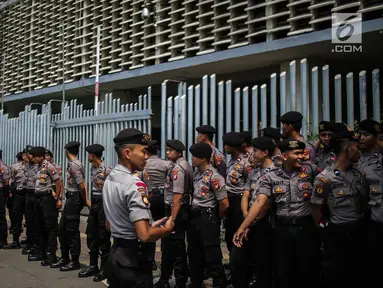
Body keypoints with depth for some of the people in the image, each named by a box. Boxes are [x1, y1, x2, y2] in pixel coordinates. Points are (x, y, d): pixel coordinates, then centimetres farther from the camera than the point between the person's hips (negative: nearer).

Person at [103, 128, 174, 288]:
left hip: (115, 255, 9)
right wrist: (167, 228, -9)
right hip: (134, 261, -9)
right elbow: (144, 235, -29)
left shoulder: (109, 180, 7)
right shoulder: (134, 184, -22)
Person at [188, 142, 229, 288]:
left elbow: (224, 204, -16)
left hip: (207, 218, -8)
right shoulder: (196, 173, 7)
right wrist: (192, 213, 8)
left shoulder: (214, 177, -17)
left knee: (212, 255, 1)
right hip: (194, 216, 8)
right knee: (194, 253, 18)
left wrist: (216, 219, -2)